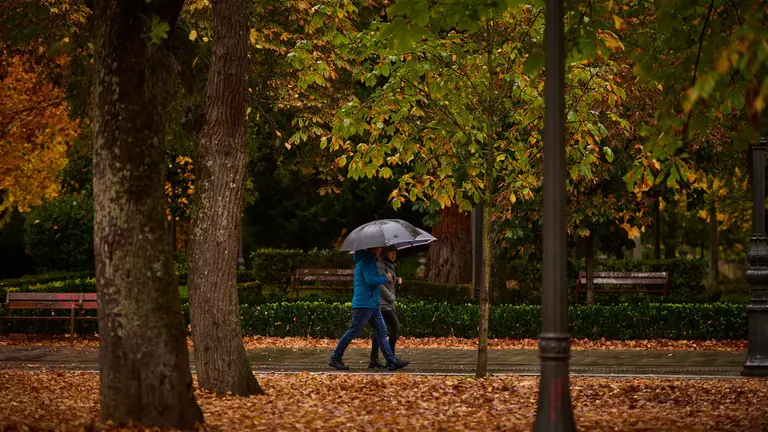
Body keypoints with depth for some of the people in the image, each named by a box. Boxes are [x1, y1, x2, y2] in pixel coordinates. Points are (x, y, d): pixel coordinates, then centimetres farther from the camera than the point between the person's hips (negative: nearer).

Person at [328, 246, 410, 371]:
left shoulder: (367, 259, 19)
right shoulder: (367, 261, -13)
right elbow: (370, 280, -24)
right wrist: (386, 278, -10)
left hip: (372, 305, 11)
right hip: (364, 304, -11)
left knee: (381, 331, 7)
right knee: (353, 332, -5)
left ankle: (392, 361, 5)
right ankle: (335, 358, 2)